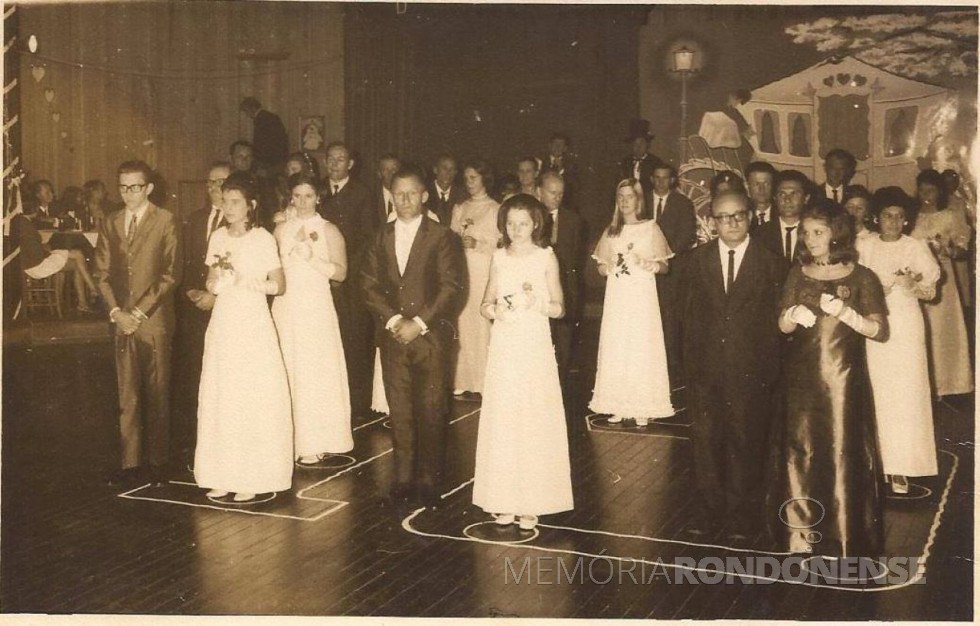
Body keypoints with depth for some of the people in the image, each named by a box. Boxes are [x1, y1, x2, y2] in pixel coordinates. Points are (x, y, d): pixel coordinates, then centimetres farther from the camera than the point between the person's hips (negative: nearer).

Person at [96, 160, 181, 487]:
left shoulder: (165, 221, -1)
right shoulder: (110, 223, 13)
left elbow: (170, 273, -6)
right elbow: (102, 272, 12)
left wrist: (140, 312, -10)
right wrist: (116, 311, -3)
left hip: (154, 320, -4)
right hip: (122, 319, 4)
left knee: (157, 394, 1)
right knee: (127, 396, 6)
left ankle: (157, 462, 10)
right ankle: (129, 462, 12)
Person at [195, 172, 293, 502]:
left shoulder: (263, 239, -5)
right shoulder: (218, 238, 10)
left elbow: (278, 285, -6)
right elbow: (211, 285, 15)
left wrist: (245, 281, -17)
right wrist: (216, 278, -7)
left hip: (253, 325, -5)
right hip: (223, 324, 5)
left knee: (255, 400, -3)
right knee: (220, 399, 5)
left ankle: (252, 478, 5)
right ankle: (224, 475, 13)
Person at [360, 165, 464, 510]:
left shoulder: (440, 236, 0)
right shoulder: (381, 237, 11)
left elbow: (451, 285, -6)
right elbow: (369, 284, 8)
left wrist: (418, 322, -12)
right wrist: (393, 319, -6)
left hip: (430, 335, -3)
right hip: (392, 335, 3)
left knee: (431, 409, 0)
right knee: (399, 410, 5)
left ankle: (429, 479, 10)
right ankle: (403, 478, 14)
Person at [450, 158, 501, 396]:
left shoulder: (495, 209, 2)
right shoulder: (459, 209, 17)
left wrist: (477, 244, -15)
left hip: (484, 272, -4)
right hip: (461, 271, 4)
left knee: (483, 323, -7)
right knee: (462, 324, 0)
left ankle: (483, 381, 1)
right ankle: (463, 380, 7)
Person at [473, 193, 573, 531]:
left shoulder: (546, 257, 1)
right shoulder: (499, 257, 9)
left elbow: (559, 308, 3)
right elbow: (485, 305, 13)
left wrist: (536, 303, -17)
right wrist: (495, 310, -9)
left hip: (534, 347, -2)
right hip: (503, 346, 3)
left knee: (534, 420, -2)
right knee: (502, 420, 2)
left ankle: (532, 502, 7)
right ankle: (505, 500, 11)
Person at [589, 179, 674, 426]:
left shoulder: (651, 228, 3)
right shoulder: (611, 231, 13)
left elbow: (664, 266, 3)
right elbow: (601, 267, 15)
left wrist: (645, 264, -17)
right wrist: (609, 267, -7)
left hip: (642, 296, -3)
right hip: (617, 296, 3)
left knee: (641, 348, -5)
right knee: (615, 347, 0)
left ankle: (642, 409, 2)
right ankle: (618, 407, 6)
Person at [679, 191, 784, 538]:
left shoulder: (770, 263, 0)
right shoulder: (697, 259, 6)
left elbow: (776, 318, 0)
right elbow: (688, 312, 8)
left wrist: (768, 365, -3)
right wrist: (694, 356, 3)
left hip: (750, 370, -2)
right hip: (705, 368, 2)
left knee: (746, 441, 6)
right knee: (706, 439, 8)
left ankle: (743, 513, 21)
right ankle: (710, 507, 23)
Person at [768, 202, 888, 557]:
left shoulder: (860, 277, -3)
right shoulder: (798, 273, 7)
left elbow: (881, 331, -6)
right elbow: (783, 327, 7)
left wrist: (846, 313, -21)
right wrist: (792, 315, -15)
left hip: (842, 378, -3)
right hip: (802, 378, 3)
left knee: (842, 452, -1)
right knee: (800, 450, 6)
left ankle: (841, 535, 13)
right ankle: (802, 530, 20)